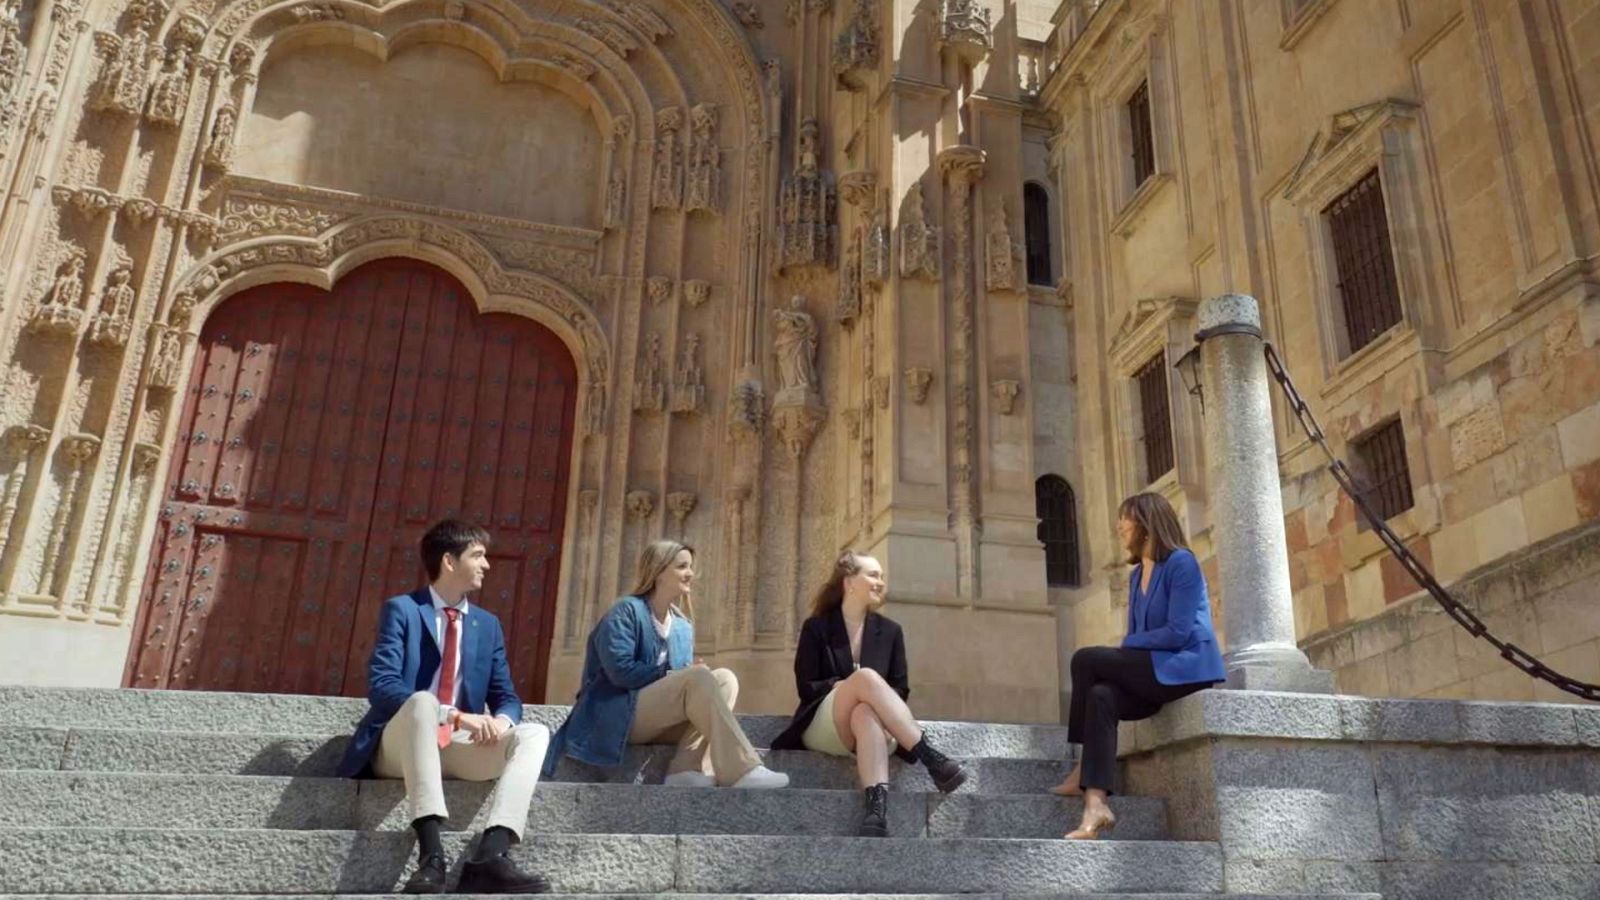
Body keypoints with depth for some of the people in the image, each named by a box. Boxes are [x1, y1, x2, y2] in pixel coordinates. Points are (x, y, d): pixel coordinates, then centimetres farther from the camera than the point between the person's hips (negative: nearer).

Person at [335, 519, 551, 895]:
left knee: (535, 734, -19)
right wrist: (456, 716, -27)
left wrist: (500, 720, -17)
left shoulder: (487, 624, 13)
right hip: (401, 745, -5)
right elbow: (381, 686, -17)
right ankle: (431, 855, -46)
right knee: (422, 700, -36)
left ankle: (489, 856, -40)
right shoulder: (402, 609, -3)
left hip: (459, 748, 5)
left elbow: (507, 696, 9)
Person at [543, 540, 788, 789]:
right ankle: (741, 771, -33)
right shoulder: (627, 611, -7)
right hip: (618, 718, -7)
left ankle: (687, 768, -30)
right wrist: (672, 675, -15)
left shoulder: (683, 626, 13)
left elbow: (686, 682, 12)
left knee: (724, 678, -14)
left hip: (658, 720, 7)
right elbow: (621, 671, -20)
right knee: (699, 677, -27)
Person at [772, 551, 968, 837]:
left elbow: (901, 689, 10)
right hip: (823, 727, -2)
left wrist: (862, 692, -11)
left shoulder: (889, 630, 15)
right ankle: (929, 757, -48)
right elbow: (806, 687, -1)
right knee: (866, 677, -36)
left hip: (874, 724, 2)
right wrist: (845, 686, -16)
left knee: (866, 713, -41)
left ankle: (877, 805, -63)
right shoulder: (816, 628, 7)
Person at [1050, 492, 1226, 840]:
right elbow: (1135, 639, 16)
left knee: (1086, 660, -19)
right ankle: (1096, 805, -33)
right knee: (1101, 696, -24)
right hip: (1154, 671, 7)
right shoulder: (1137, 576, 18)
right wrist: (1120, 654, -5)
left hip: (1186, 667, -7)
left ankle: (1083, 770, -9)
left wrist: (1126, 644, -8)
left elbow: (1178, 633, -17)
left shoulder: (1181, 563, -8)